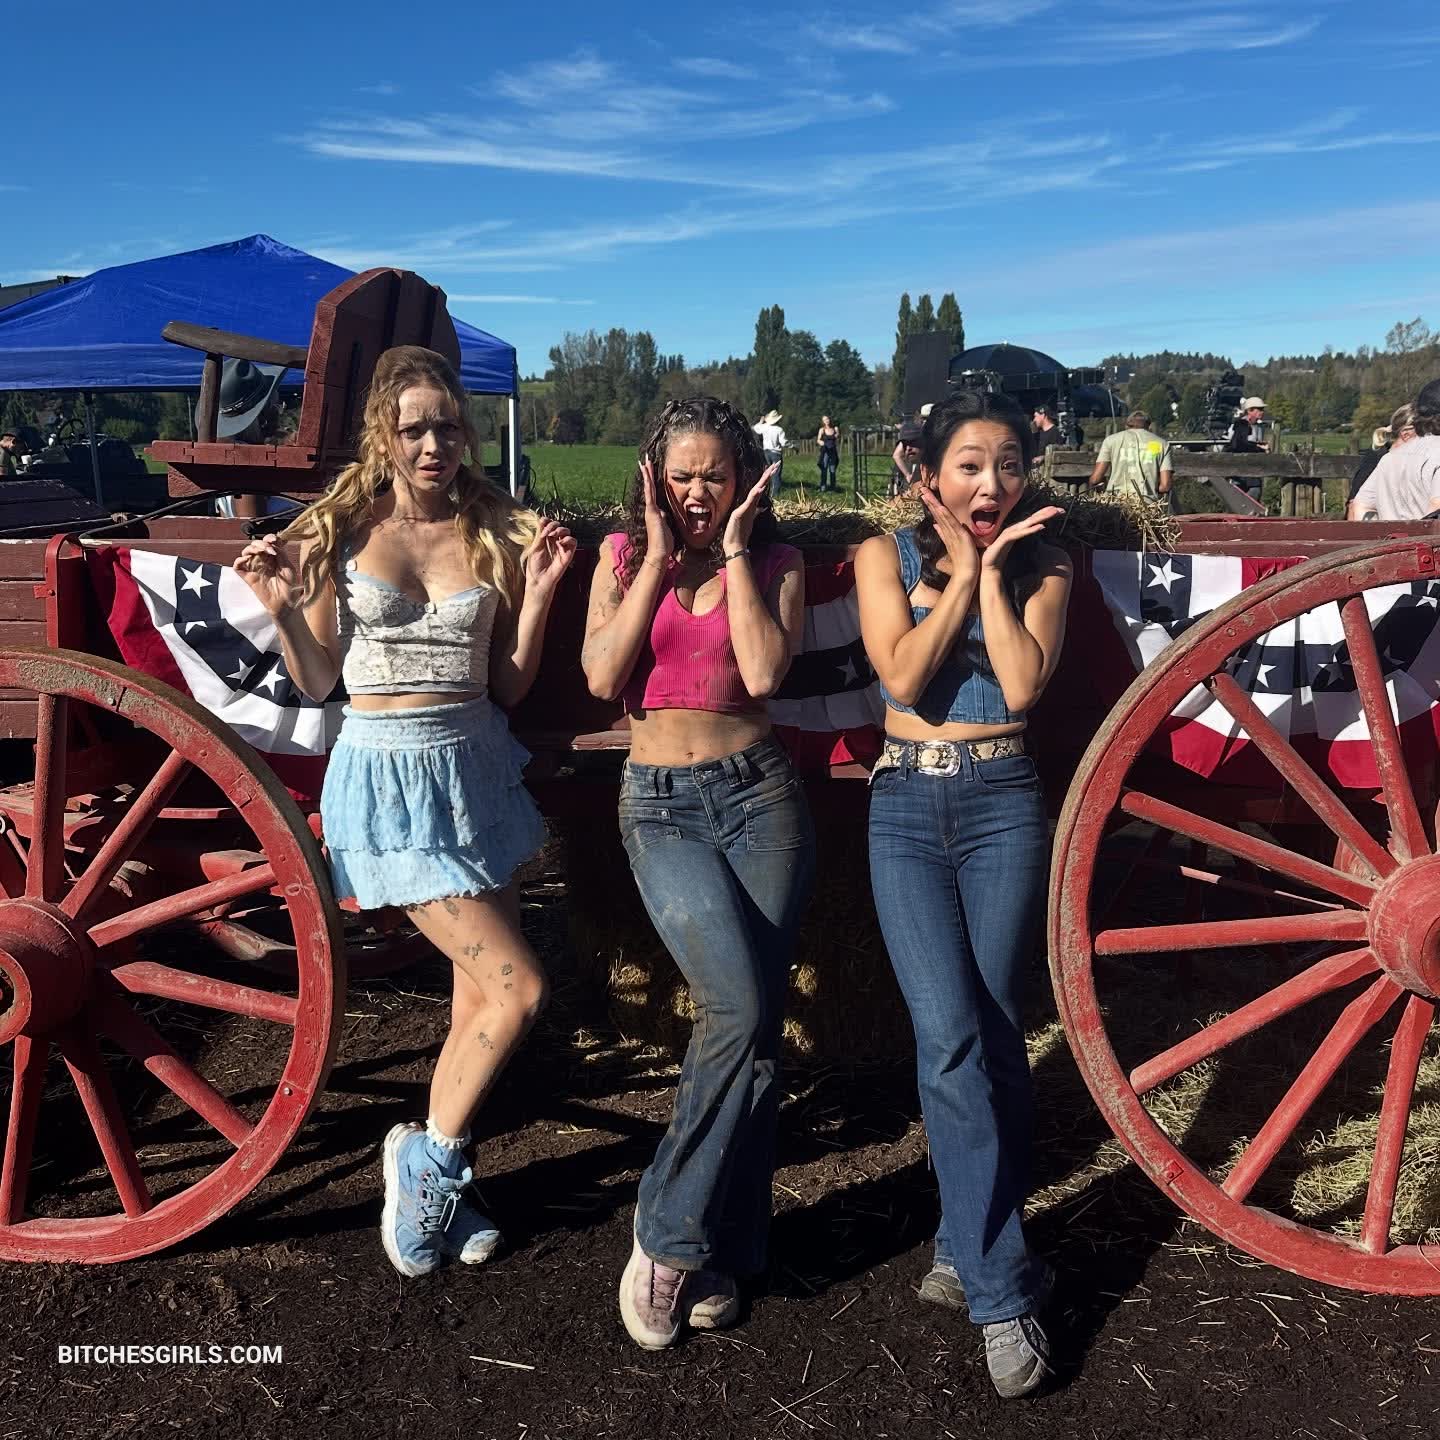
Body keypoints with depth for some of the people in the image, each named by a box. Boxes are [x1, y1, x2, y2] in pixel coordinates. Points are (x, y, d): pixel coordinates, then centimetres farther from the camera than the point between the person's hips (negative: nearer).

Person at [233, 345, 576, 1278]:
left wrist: (538, 592, -9)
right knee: (519, 990, -8)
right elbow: (318, 683, -1)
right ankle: (431, 1155, 16)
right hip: (388, 774, -5)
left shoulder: (497, 534, 2)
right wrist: (284, 607, -16)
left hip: (478, 766, 5)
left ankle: (432, 1183, 30)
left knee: (481, 992, 11)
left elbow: (509, 686, 3)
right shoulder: (340, 532, -4)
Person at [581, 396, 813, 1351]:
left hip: (759, 794, 1)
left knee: (753, 1017, -8)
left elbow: (762, 674, -11)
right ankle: (716, 1249, -4)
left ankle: (678, 1237, 7)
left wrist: (735, 555, -6)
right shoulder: (624, 555, 10)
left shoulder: (775, 563, 7)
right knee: (741, 1005, -20)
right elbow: (603, 675, -6)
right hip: (661, 804, -1)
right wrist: (660, 558, -5)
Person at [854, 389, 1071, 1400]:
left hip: (1004, 804, 1)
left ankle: (971, 1247, 17)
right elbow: (902, 676, -9)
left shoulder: (1041, 565, 6)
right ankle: (1004, 1289, -3)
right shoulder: (887, 556, 6)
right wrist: (963, 569, -6)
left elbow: (1023, 683, -9)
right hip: (908, 805, 0)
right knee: (952, 1035, -11)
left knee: (993, 1031, -1)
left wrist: (993, 570, -7)